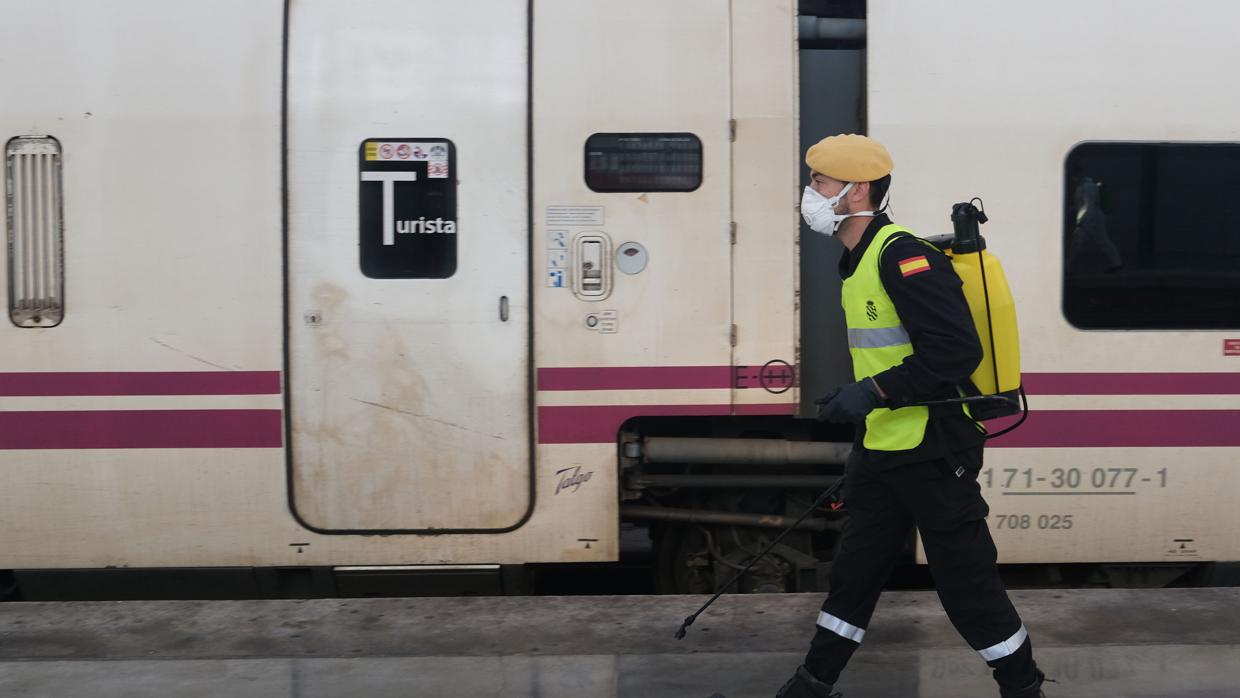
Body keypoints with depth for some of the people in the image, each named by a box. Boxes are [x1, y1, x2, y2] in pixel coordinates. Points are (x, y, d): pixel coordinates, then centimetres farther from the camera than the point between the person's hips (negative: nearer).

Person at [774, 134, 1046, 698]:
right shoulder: (856, 263, 13)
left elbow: (957, 352, -25)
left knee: (967, 583, 1)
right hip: (881, 453, 10)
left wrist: (873, 392, -24)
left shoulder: (903, 256, -19)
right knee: (854, 571, 16)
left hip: (933, 454, -9)